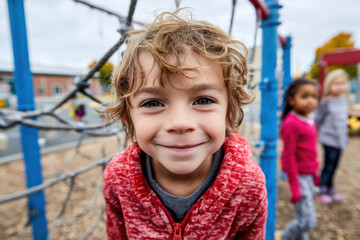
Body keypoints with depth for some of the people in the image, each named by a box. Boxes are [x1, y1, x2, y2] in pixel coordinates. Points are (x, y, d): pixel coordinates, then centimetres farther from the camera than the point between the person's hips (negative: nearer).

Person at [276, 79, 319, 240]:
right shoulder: (291, 124, -19)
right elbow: (289, 156, -19)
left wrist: (314, 175, 22)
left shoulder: (310, 122, 8)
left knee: (305, 217, 17)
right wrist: (294, 187, -17)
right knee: (308, 221, -4)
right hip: (298, 175, -8)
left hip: (308, 174, 8)